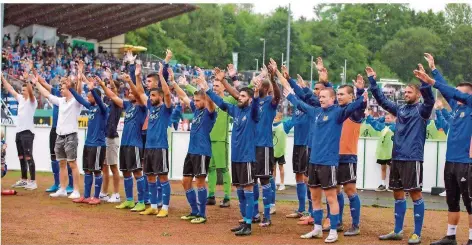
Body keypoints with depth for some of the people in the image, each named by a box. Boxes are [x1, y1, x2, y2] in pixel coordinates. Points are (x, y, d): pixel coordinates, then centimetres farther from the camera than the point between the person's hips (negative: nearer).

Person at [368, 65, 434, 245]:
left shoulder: (422, 110, -3)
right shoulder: (400, 109, 14)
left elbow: (430, 99, -23)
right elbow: (382, 100, 18)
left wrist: (424, 80, -36)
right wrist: (372, 81, 10)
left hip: (413, 158, -7)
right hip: (397, 157, 7)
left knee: (415, 194, -3)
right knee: (398, 194, 11)